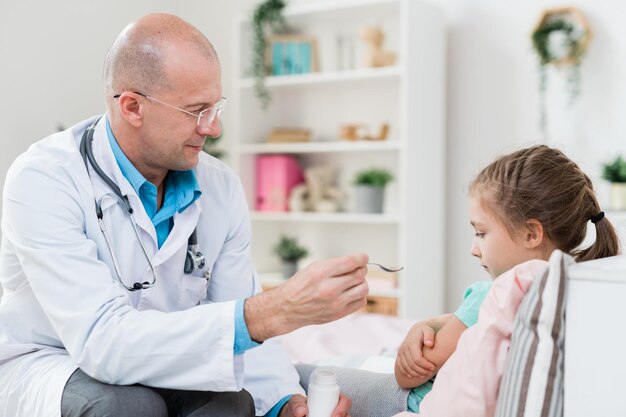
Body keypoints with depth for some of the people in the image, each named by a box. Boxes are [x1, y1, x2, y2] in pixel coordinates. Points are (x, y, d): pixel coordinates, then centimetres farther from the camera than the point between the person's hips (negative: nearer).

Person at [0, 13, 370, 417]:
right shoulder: (43, 180, -24)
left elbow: (239, 323, -4)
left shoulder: (221, 187, -8)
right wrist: (273, 313, -43)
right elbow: (101, 341, -35)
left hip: (159, 371, 3)